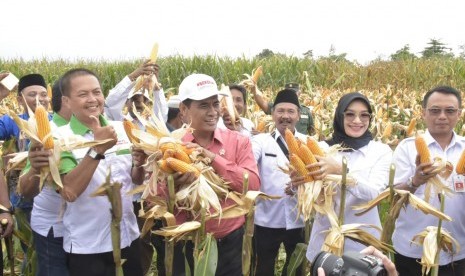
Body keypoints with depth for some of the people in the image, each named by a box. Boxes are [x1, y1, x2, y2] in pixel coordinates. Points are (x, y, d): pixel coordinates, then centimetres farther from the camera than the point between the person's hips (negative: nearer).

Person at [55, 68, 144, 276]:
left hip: (128, 237, 5)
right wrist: (97, 149, -30)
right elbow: (69, 192, -23)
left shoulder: (121, 129, 1)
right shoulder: (60, 138, -12)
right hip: (86, 247, -4)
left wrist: (140, 162, -10)